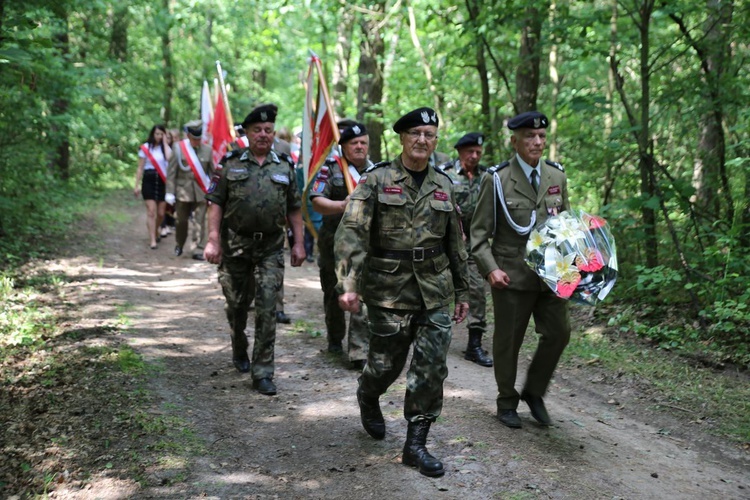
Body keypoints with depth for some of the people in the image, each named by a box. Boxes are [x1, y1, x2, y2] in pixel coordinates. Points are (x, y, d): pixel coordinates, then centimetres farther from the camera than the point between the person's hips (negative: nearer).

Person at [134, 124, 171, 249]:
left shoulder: (165, 147, 8)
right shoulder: (145, 147, 2)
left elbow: (169, 158, -16)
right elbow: (140, 168, 3)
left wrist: (165, 142, -7)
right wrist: (137, 185, -2)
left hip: (162, 181, 2)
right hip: (149, 180, -2)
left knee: (161, 213, 8)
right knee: (151, 211, -9)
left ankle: (155, 232, 35)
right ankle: (153, 240, -8)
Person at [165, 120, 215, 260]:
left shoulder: (207, 149, 2)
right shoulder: (179, 148, -2)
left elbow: (212, 171, 6)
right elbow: (172, 172, -2)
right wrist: (170, 192, -6)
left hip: (201, 192, 1)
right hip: (183, 191, 0)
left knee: (199, 222, -2)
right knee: (182, 221, 12)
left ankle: (198, 251, 4)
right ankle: (179, 245, 34)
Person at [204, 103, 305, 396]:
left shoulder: (284, 166, 7)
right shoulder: (231, 163, 3)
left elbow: (294, 209, 10)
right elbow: (216, 204, 0)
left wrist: (298, 243, 3)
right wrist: (213, 240, -8)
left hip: (270, 248, 0)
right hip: (235, 244, 0)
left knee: (267, 310, -6)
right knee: (236, 305, 12)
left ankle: (263, 372, 0)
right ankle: (239, 352, 38)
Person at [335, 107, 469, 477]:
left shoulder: (443, 185, 9)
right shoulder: (376, 180, -5)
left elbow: (456, 243, 14)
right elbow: (351, 233, -14)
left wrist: (462, 291, 14)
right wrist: (348, 284, -25)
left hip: (435, 290, 4)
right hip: (389, 289, -3)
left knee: (432, 367, 0)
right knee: (386, 362, 8)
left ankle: (415, 445, 12)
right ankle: (368, 399, 43)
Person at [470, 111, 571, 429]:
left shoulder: (557, 176, 7)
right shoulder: (496, 180, -7)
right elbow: (479, 233, -7)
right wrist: (490, 269, -19)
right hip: (512, 275, -4)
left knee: (558, 333, 5)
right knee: (508, 341, 6)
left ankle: (533, 392, 27)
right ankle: (507, 403, 26)